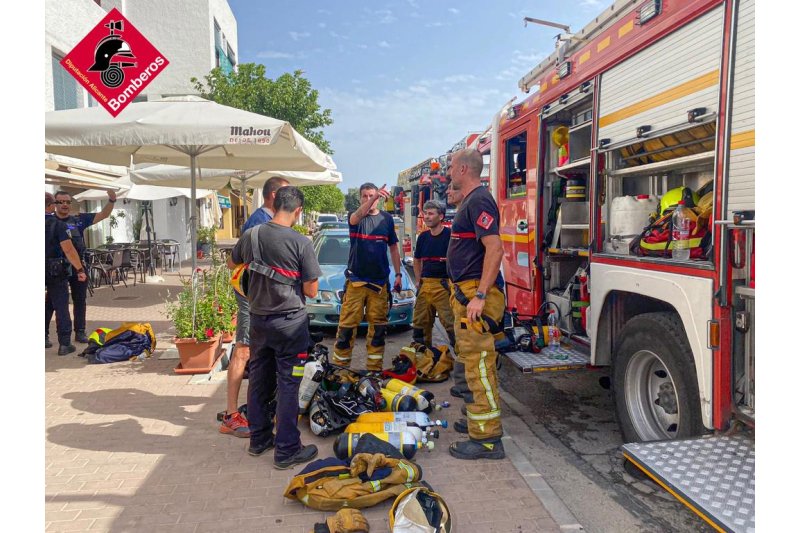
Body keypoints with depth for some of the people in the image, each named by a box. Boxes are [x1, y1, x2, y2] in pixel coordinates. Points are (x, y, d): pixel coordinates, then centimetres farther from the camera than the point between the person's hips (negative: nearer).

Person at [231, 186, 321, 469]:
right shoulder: (301, 242, -17)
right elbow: (311, 291, -13)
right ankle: (287, 450, 12)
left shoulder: (251, 235, -2)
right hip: (290, 322, -5)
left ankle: (259, 439, 31)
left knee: (259, 380, 17)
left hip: (258, 319, 6)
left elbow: (234, 261, 20)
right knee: (288, 386, 3)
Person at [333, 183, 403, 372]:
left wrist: (398, 274, 9)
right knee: (347, 324, -4)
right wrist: (374, 197, -40)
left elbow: (393, 248, 16)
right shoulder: (354, 216, 3)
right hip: (355, 280, -2)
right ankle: (340, 364, 4)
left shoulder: (386, 218, 9)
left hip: (380, 281, 2)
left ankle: (375, 367, 13)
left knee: (378, 325, 4)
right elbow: (357, 218, -24)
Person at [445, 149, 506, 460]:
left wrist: (479, 296, -27)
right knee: (474, 361, 18)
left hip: (475, 295, -11)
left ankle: (487, 439, 0)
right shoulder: (469, 201, 18)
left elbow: (494, 249, -24)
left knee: (478, 364, -7)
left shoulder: (479, 201, -14)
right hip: (466, 294, 11)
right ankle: (480, 421, 32)